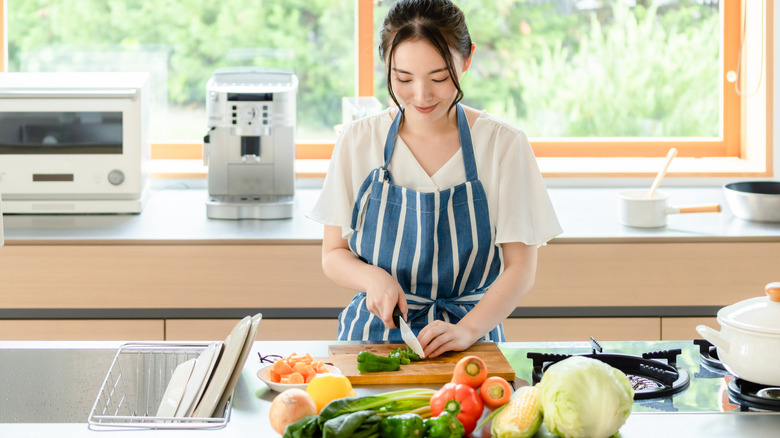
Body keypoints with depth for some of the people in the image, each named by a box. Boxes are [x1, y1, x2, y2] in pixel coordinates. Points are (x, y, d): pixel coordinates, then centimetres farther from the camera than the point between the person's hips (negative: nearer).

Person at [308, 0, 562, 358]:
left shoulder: (503, 144, -2)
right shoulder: (358, 141, 3)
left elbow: (520, 267, -2)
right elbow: (333, 255, 9)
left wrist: (466, 331, -18)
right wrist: (373, 277, -12)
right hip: (374, 333, 2)